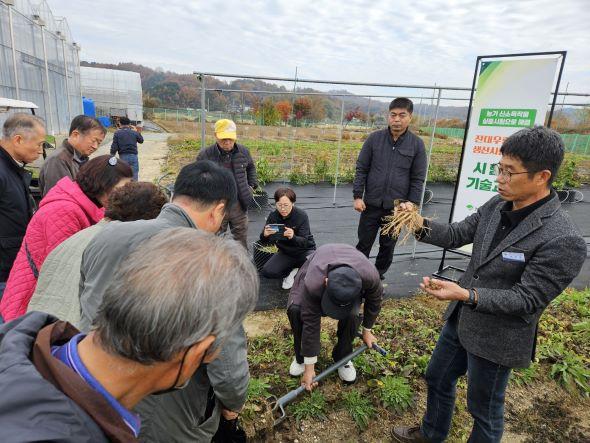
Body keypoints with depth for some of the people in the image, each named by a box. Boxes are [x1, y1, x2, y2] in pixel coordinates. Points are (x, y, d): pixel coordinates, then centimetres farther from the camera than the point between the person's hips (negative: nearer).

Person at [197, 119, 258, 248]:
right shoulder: (205, 155, -10)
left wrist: (252, 185, 10)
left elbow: (251, 168, 20)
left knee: (241, 240, 16)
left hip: (239, 204, 3)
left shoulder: (243, 151, 0)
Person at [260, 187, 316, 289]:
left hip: (304, 250, -2)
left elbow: (304, 242, -27)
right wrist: (265, 235, -38)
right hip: (286, 252, 3)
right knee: (267, 272, -19)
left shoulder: (302, 215, -22)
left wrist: (293, 237, -50)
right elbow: (264, 241, -13)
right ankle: (294, 270, 4)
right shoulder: (273, 216, -13)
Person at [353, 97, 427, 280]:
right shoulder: (374, 138, -2)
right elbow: (361, 169, 1)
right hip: (371, 204, 0)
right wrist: (357, 196, -5)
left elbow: (418, 179, 0)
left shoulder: (417, 144, -2)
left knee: (388, 246, 13)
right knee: (363, 243, 8)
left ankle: (378, 276, 31)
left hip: (397, 208, 0)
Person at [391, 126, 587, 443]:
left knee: (484, 408, 18)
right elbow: (456, 235, 1)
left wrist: (466, 295, -35)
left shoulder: (563, 241, -27)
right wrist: (421, 224, -18)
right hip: (460, 320, 7)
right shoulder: (497, 205, -6)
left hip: (496, 339, -7)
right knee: (437, 380, 26)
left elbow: (527, 299, -23)